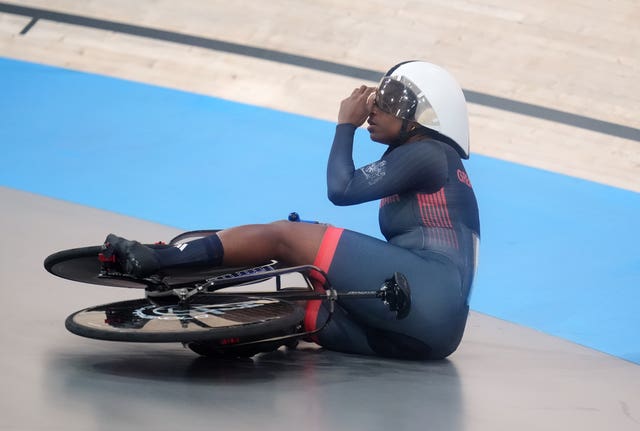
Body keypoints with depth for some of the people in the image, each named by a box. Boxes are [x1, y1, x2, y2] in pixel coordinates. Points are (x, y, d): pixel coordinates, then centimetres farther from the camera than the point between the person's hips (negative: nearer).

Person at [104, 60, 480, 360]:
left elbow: (341, 189, -9)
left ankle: (156, 260, -7)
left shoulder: (428, 153, 0)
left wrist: (346, 124, 6)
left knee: (281, 234, -7)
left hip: (422, 294, -9)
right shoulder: (416, 161, 28)